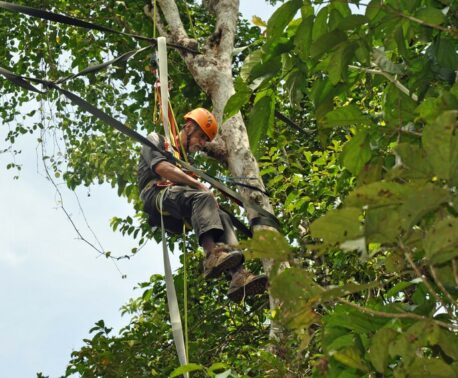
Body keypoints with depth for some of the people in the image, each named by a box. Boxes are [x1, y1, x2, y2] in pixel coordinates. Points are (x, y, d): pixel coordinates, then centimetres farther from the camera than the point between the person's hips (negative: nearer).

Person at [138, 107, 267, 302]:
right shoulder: (156, 140, 17)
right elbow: (161, 168, -4)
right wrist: (199, 185, -10)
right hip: (157, 193, -7)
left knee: (222, 218, -17)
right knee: (202, 198, -32)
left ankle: (238, 275, -37)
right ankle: (212, 256, -53)